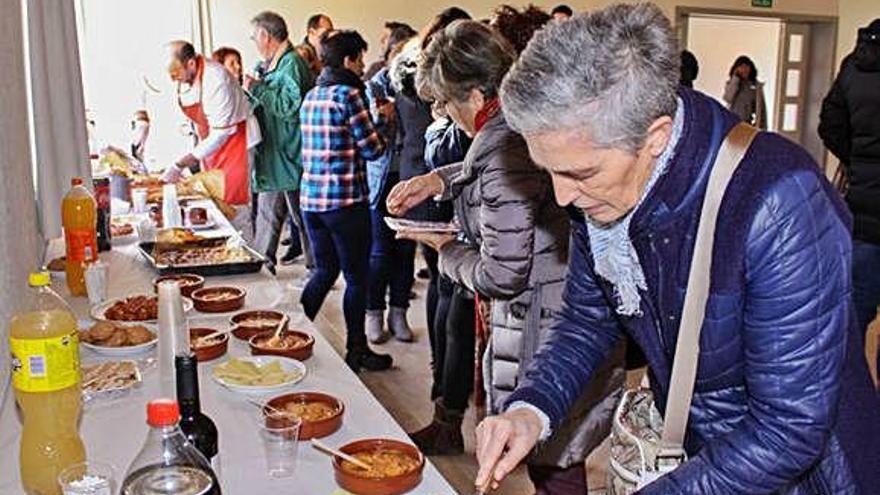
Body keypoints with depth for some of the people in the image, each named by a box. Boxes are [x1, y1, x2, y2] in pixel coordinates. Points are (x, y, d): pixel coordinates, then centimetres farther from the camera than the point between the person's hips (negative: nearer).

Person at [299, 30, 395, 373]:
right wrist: (382, 119, 4)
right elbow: (372, 150, -12)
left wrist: (371, 117, 18)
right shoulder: (348, 94, -13)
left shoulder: (311, 96, 11)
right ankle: (356, 352, 18)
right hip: (345, 200, -7)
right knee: (356, 277, 7)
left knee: (324, 270, 22)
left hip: (310, 197, 7)